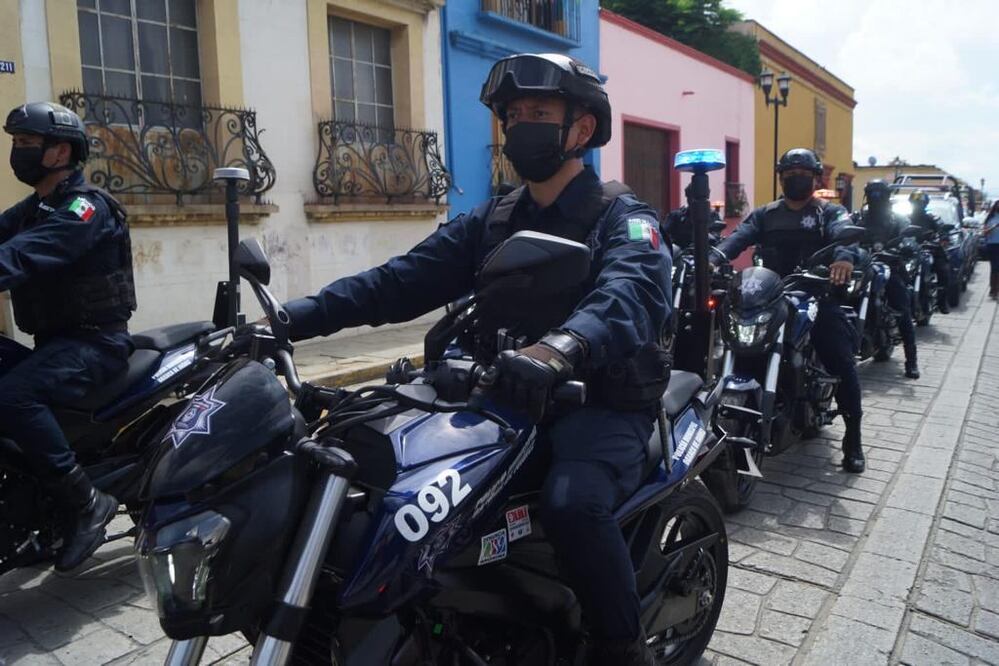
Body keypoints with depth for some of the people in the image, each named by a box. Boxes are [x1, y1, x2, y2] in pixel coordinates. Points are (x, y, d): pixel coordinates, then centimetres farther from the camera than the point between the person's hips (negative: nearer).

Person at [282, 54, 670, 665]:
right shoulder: (490, 222, 13)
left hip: (604, 400, -5)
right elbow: (400, 281, 2)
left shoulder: (623, 218, -5)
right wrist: (294, 317, -11)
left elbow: (633, 293, -28)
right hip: (511, 396, 6)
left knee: (571, 502, -33)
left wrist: (560, 349, -50)